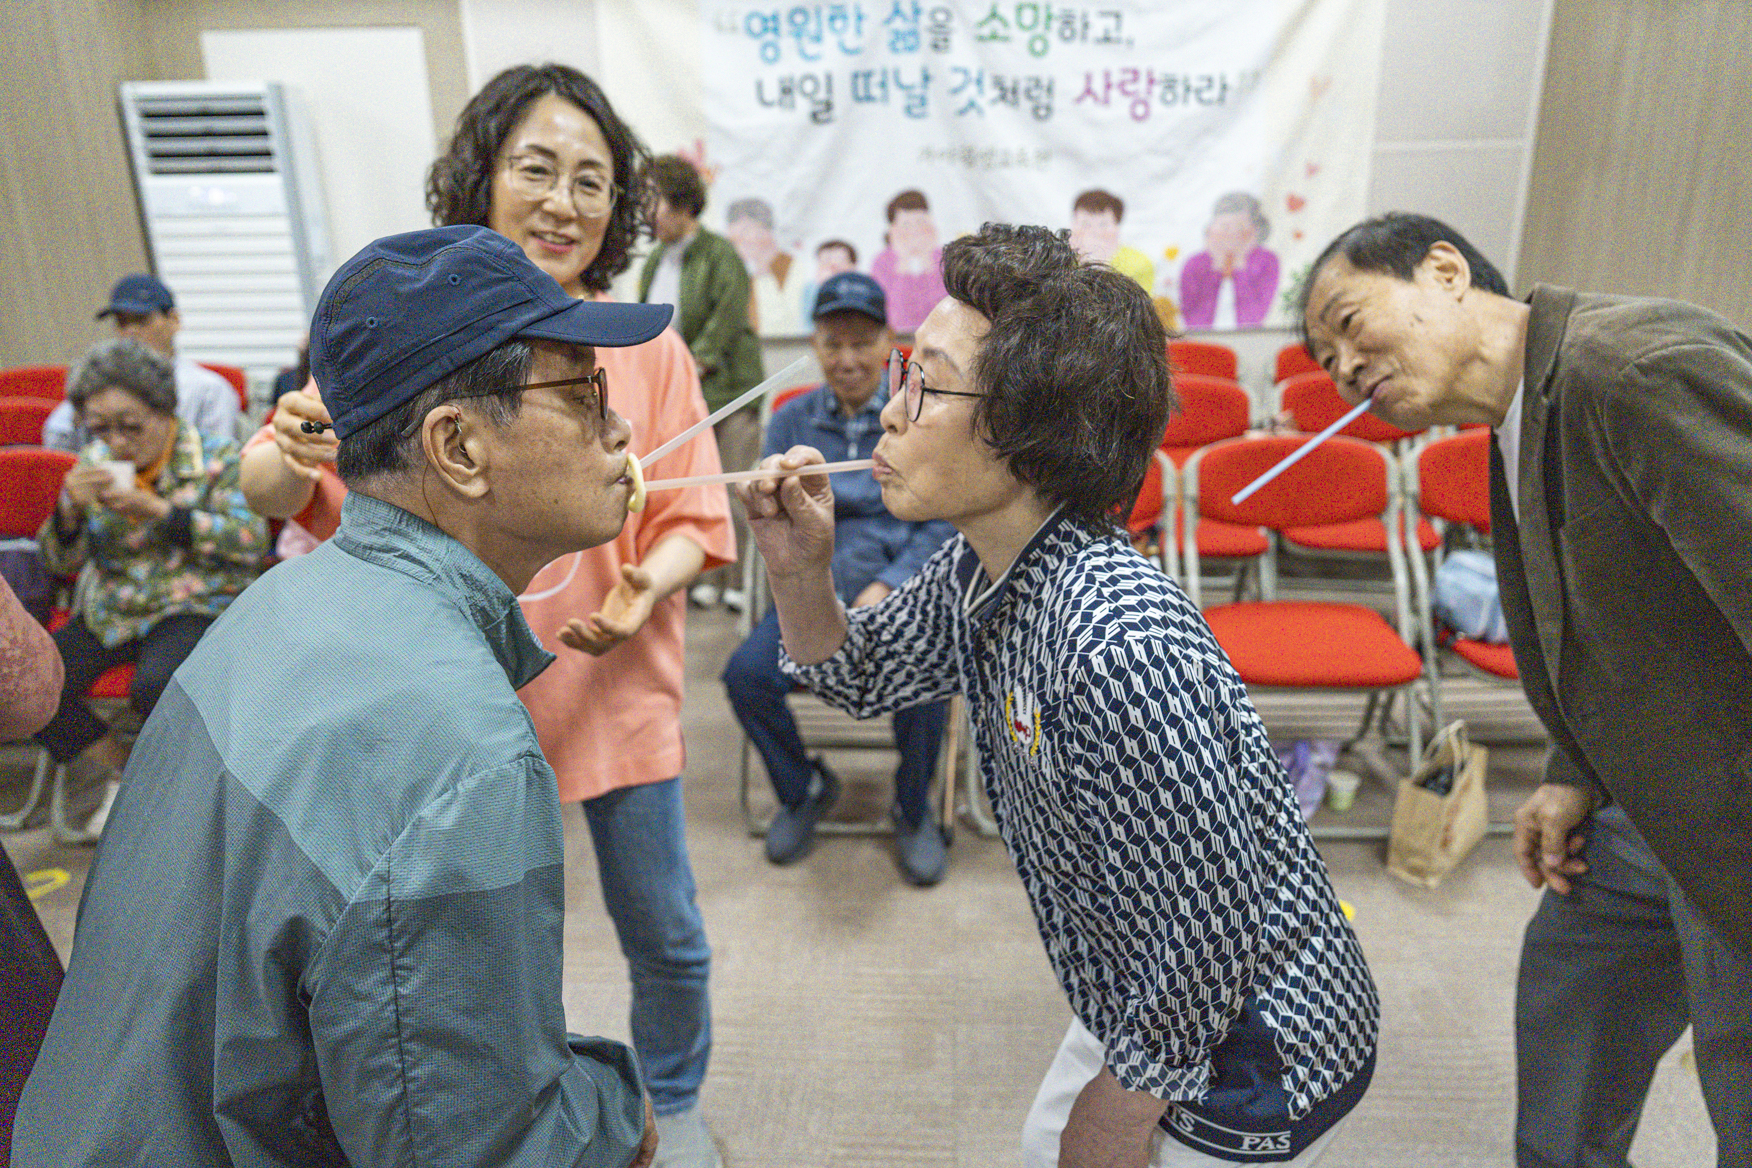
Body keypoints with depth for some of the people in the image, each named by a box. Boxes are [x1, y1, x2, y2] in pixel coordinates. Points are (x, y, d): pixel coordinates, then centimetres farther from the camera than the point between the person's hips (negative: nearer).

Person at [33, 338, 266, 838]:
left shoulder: (217, 457, -3)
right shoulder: (93, 463, 9)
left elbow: (252, 543, -16)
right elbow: (60, 562, 10)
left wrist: (160, 509, -22)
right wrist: (69, 509, -12)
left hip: (195, 608, -5)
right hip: (110, 613, 5)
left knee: (157, 686, -34)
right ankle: (122, 774, 3)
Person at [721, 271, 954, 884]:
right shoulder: (790, 421, 10)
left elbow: (944, 525, -2)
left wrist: (886, 588, -16)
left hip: (904, 589, -2)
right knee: (746, 673, -22)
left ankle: (914, 810, -1)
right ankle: (803, 788, 8)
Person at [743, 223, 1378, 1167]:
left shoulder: (1122, 648, -37)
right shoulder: (979, 571, -9)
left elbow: (1207, 947, -30)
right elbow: (862, 676, 7)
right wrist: (799, 569, -13)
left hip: (1254, 1060, -7)